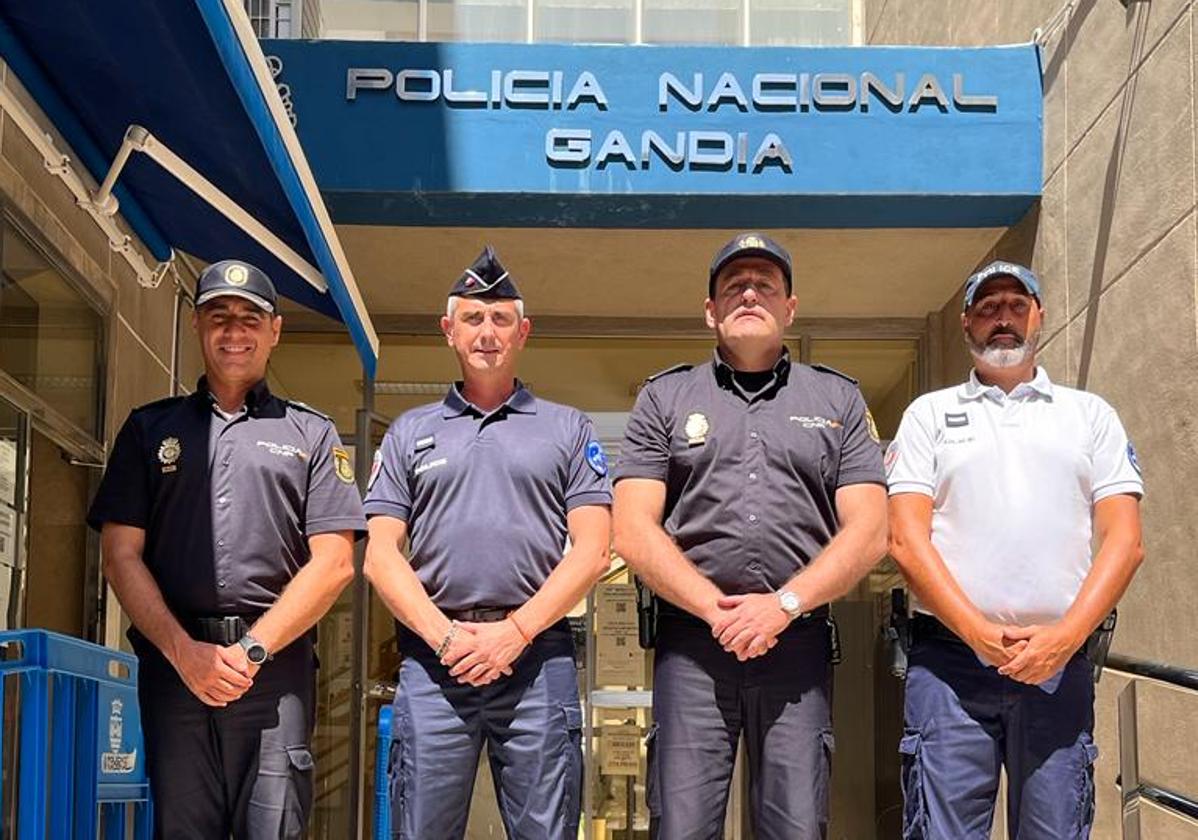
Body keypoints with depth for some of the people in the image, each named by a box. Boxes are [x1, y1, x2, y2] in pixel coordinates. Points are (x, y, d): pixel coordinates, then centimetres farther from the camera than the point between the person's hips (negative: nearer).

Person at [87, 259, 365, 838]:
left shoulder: (311, 434, 12)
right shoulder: (149, 428, 15)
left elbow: (334, 564, 2)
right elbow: (121, 556, 6)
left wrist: (250, 650, -8)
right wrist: (185, 652, -7)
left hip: (277, 666, -1)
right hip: (173, 660, 1)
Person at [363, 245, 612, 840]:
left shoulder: (567, 429, 12)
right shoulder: (410, 433, 15)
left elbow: (592, 550, 3)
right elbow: (380, 554, 7)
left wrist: (516, 631, -9)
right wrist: (444, 636, -8)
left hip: (538, 657, -1)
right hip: (432, 655, 1)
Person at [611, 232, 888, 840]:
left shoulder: (839, 400, 14)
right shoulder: (664, 397, 12)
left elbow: (868, 531, 5)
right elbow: (632, 531, 3)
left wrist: (785, 604, -9)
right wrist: (717, 609, -9)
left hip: (798, 643, 1)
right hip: (691, 640, 0)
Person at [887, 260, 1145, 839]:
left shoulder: (1090, 414, 16)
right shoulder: (929, 414, 13)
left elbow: (1124, 540, 6)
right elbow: (905, 539, 1)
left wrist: (1064, 637, -10)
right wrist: (980, 633, -11)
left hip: (1059, 662, 1)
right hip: (950, 657, -1)